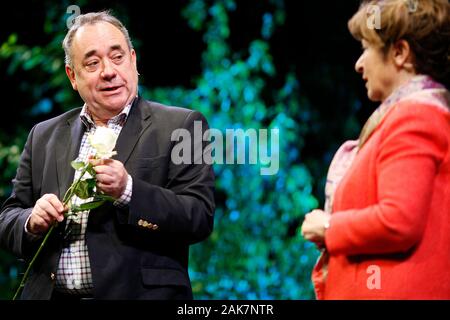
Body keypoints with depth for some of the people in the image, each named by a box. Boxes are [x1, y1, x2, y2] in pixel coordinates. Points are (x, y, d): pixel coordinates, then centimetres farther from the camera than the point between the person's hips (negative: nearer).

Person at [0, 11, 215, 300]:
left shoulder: (181, 126, 1)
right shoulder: (44, 136, 13)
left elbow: (200, 217, -8)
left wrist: (127, 191, -19)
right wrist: (33, 222, -8)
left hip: (140, 292, -5)